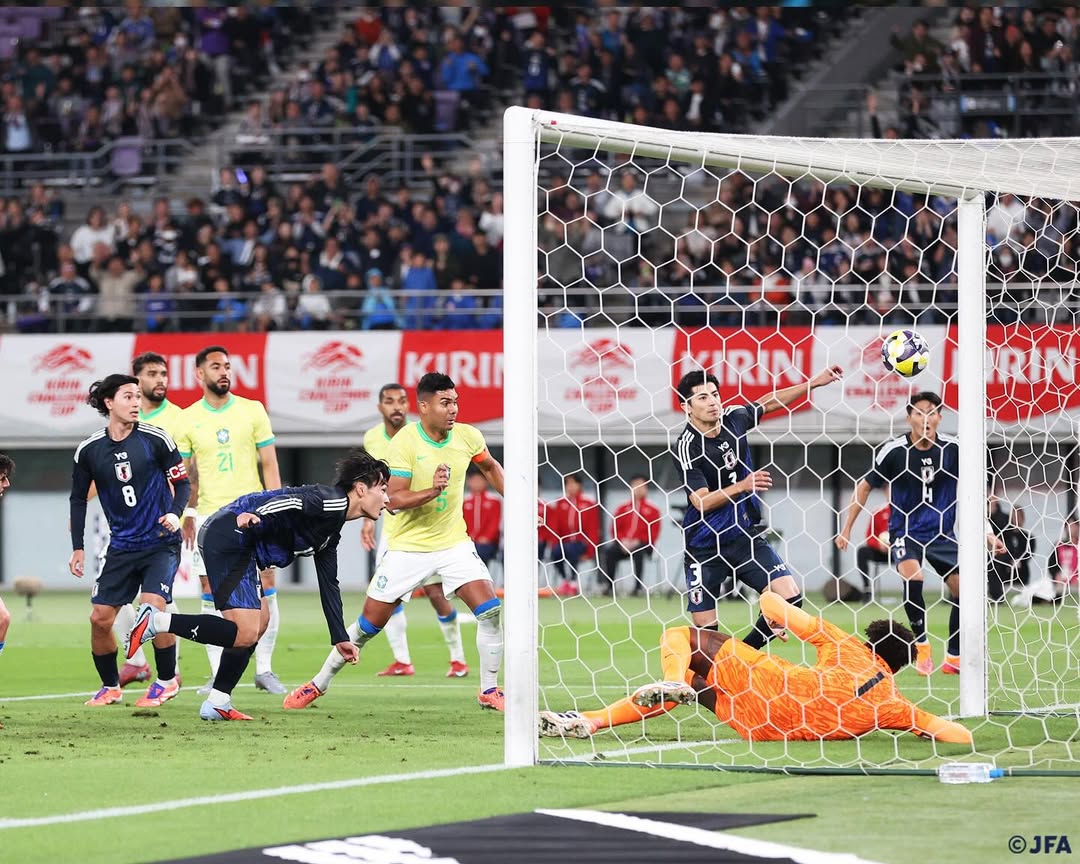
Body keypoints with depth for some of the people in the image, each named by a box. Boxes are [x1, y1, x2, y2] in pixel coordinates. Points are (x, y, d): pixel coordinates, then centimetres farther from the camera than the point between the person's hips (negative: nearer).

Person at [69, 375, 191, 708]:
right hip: (121, 546, 3)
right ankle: (110, 686, 18)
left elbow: (182, 482, 1)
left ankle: (167, 680, 0)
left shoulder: (155, 439, -8)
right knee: (100, 617, -3)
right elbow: (78, 499, 11)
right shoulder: (89, 450, -1)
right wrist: (78, 548, 7)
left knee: (153, 606, -20)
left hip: (161, 543, -3)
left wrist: (175, 513, -17)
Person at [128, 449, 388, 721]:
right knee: (245, 634, -16)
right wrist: (252, 515, -45)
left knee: (260, 620, 19)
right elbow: (293, 502, -26)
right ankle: (156, 621, -16)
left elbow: (329, 586, 33)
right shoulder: (330, 501, -6)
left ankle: (217, 703, 19)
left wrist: (340, 638, 36)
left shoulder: (330, 533, 25)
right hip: (230, 536, -11)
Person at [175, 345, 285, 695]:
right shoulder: (188, 419, 4)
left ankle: (264, 669, 6)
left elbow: (269, 465, 4)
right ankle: (219, 675, 6)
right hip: (209, 517, 0)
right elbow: (183, 475, 8)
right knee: (212, 597, 0)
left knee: (267, 590, -3)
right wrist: (186, 515, -4)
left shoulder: (252, 411, 3)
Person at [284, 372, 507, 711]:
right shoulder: (404, 442, -17)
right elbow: (395, 499, -21)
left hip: (454, 543, 3)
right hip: (409, 546, -3)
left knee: (490, 611, -15)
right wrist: (432, 492, -36)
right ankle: (319, 684, 19)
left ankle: (489, 690, 0)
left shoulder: (468, 437, -4)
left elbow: (490, 467, 18)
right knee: (369, 624, 2)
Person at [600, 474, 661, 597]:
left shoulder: (652, 511, 7)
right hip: (623, 544, 3)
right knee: (609, 552, -27)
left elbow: (653, 534, 0)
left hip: (642, 545, -3)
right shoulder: (622, 509, 16)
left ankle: (638, 586, -31)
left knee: (638, 553, -37)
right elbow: (615, 529, 11)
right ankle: (610, 586, -23)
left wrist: (637, 542, -13)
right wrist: (623, 541, -8)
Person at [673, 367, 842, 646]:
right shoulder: (686, 447, -17)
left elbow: (771, 403, 20)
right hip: (706, 547, -5)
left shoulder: (733, 418, 0)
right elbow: (702, 502, -23)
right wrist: (742, 486, -34)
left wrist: (813, 383, 17)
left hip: (746, 537, 5)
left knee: (790, 597, -11)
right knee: (705, 630, -5)